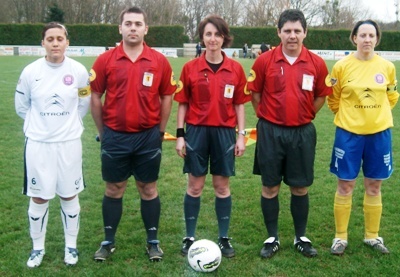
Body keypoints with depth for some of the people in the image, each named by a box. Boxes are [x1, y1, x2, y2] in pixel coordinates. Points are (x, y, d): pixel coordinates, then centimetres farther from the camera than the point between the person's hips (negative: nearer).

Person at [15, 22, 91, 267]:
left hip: (69, 143, 0)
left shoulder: (79, 71, -7)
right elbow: (21, 106, 8)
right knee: (39, 197, 8)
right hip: (38, 143, 0)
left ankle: (71, 245, 27)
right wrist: (39, 124, 10)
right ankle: (38, 247, 25)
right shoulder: (31, 72, -7)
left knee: (70, 196, 10)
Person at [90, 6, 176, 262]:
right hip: (115, 137, 0)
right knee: (114, 189, 11)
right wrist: (103, 132, 4)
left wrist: (160, 131, 5)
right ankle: (108, 242, 24)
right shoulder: (105, 60, -2)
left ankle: (153, 241, 22)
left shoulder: (159, 61, -1)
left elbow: (167, 97, 6)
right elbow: (95, 97, 4)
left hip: (148, 137, 0)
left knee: (149, 189, 10)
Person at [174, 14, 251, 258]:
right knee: (195, 186, 7)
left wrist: (241, 135, 1)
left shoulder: (236, 69, 1)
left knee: (223, 186, 9)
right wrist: (180, 135, -3)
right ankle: (190, 237, 19)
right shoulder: (190, 68, -1)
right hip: (197, 132, 0)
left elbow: (239, 104, 5)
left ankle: (224, 238, 20)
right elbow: (183, 103, 2)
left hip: (225, 133, 1)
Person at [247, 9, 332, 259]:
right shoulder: (264, 61, -5)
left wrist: (304, 116, 8)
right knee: (270, 186, 6)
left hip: (302, 132, 1)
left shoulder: (317, 63, -2)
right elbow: (255, 94, 5)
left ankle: (301, 238, 24)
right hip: (271, 131, -1)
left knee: (300, 187, 9)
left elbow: (321, 96, 10)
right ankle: (272, 238, 20)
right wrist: (268, 118, 7)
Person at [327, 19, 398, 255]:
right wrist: (347, 116, 9)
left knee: (374, 187, 10)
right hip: (349, 133, -2)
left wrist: (375, 114, 13)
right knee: (345, 186, 4)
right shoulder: (342, 66, -7)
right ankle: (341, 236, 17)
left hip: (379, 133, 2)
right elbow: (333, 99, 4)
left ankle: (372, 236, 25)